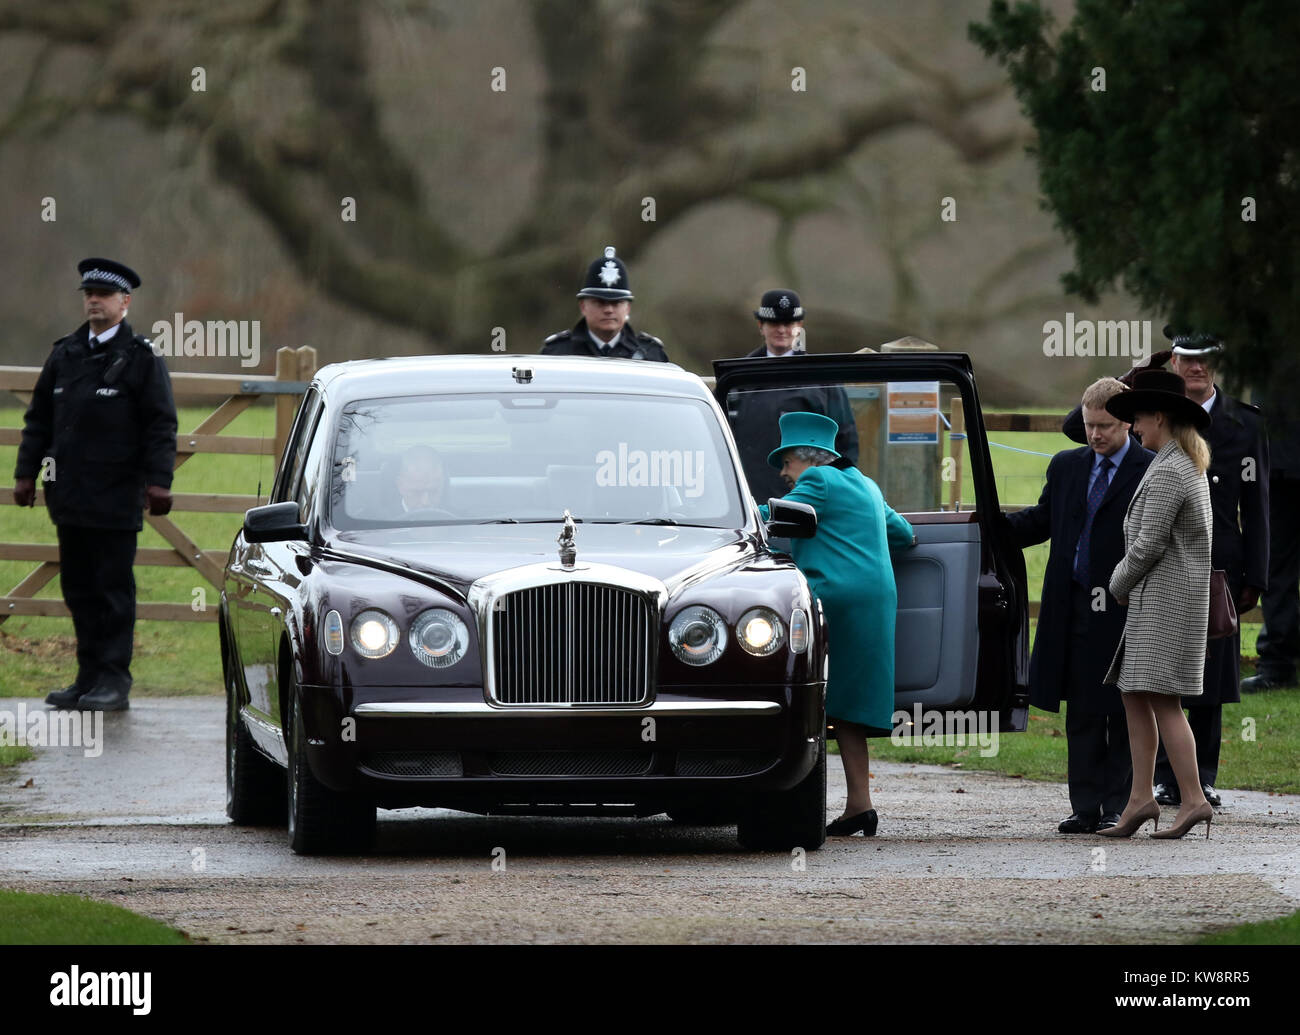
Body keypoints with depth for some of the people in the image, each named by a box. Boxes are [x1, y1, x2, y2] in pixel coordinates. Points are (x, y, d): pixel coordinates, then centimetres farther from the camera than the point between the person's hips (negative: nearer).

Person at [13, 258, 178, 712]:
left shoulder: (141, 358, -2)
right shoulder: (64, 354, 13)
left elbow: (160, 426, -5)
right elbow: (39, 417, 17)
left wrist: (158, 482, -12)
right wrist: (26, 472, 12)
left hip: (116, 499, -6)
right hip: (70, 495, 6)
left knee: (114, 588, -3)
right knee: (78, 588, 8)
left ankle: (114, 681, 0)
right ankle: (89, 677, 14)